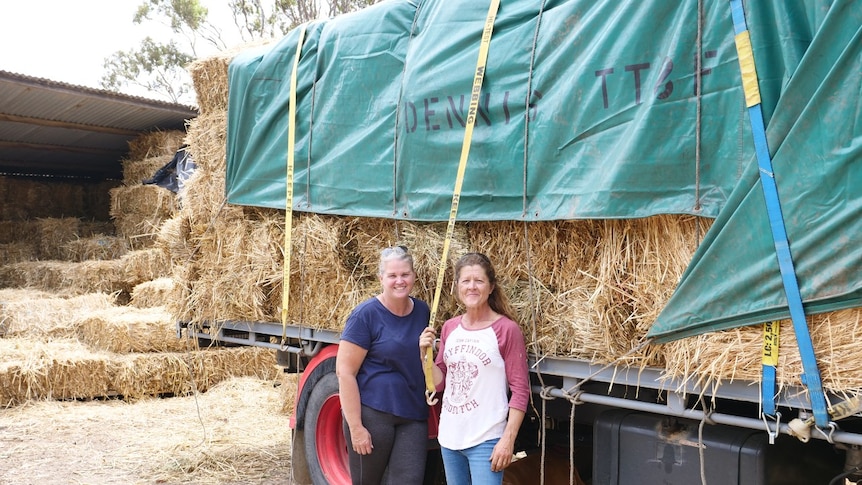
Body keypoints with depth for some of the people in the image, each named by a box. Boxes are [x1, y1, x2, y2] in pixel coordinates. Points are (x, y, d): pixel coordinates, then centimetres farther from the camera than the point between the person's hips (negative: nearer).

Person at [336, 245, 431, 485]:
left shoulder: (422, 311, 5)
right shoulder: (366, 314, -12)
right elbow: (344, 372, -14)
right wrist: (356, 427, -16)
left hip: (414, 416, 4)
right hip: (371, 414, -4)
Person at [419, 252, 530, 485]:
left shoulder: (507, 329, -9)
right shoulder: (449, 328, 6)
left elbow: (520, 390, -9)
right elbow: (439, 383, 9)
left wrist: (508, 439, -14)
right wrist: (425, 353, -7)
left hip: (486, 441, -6)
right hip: (449, 436, 6)